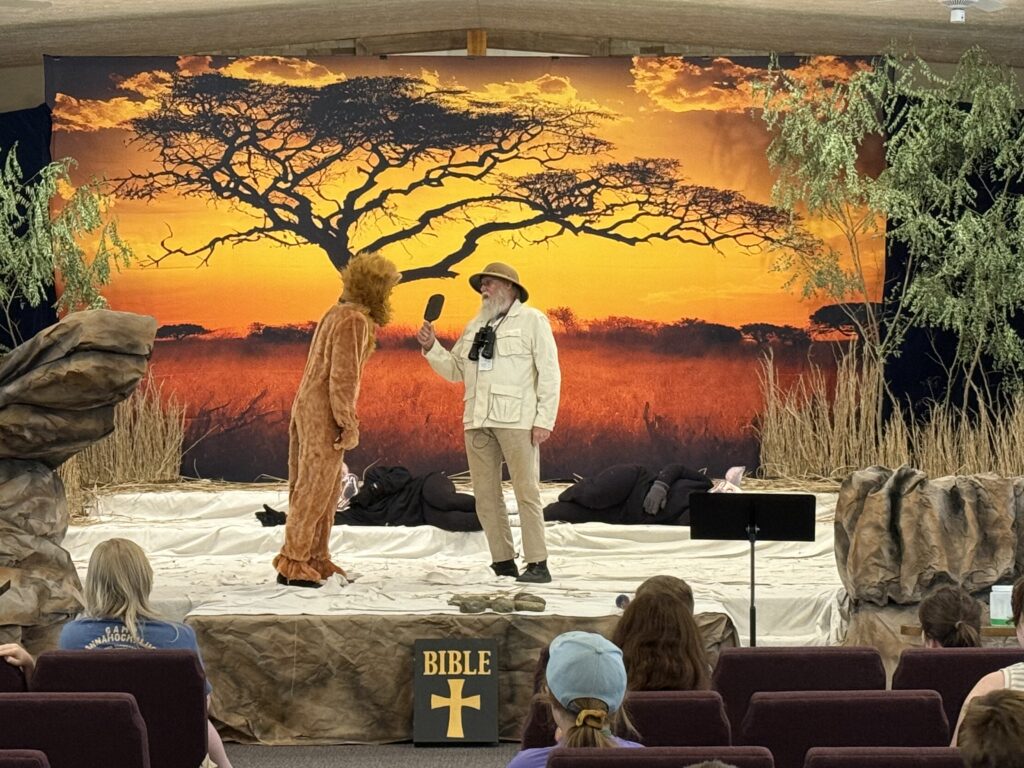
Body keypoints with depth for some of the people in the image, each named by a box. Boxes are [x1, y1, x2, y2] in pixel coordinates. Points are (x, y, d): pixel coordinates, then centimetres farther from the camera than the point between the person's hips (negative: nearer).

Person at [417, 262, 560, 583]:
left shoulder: (531, 320, 3)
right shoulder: (475, 325, 22)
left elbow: (549, 372, -3)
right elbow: (455, 369, 23)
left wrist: (544, 420, -11)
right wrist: (430, 348, 6)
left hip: (517, 420, -6)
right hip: (478, 420, 6)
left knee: (526, 490, -7)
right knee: (485, 494, 3)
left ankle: (538, 564, -6)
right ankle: (503, 563, 8)